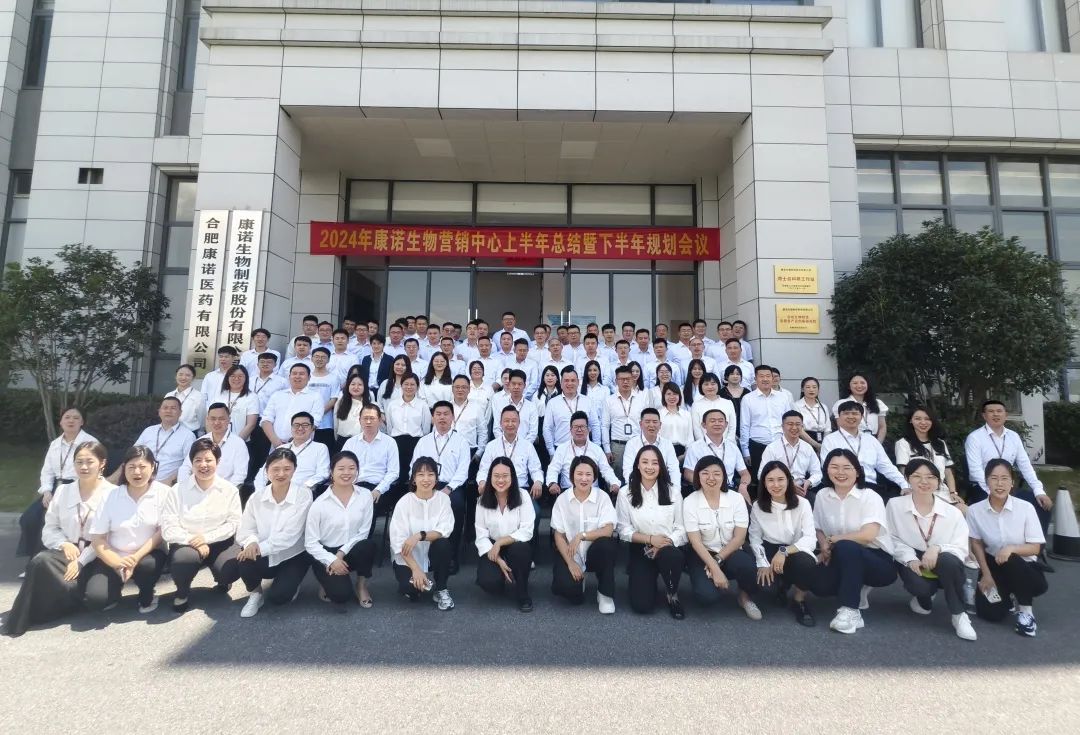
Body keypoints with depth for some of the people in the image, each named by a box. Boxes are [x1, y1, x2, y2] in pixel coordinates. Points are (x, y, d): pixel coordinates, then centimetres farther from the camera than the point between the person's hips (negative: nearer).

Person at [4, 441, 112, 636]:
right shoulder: (62, 490, 11)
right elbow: (49, 529, 11)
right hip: (68, 551, 5)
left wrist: (81, 561, -19)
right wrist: (64, 543, -10)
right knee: (40, 561, -31)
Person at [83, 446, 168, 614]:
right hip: (114, 557, 2)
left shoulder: (162, 492, -6)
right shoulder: (112, 495, 0)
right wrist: (118, 563, -18)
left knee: (148, 565, -35)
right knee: (95, 598, -21)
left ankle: (147, 595, 1)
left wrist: (136, 558, -22)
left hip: (148, 554, -1)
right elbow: (97, 537, -2)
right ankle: (115, 590, 17)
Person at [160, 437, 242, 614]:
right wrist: (194, 542, -20)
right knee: (183, 559, -34)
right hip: (187, 543, 0)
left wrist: (207, 538, -17)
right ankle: (183, 592, 3)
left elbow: (233, 523, -5)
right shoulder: (177, 491, -2)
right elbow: (168, 528, -8)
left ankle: (221, 582, 16)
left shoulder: (229, 489, 0)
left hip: (220, 542, 0)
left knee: (231, 569, -26)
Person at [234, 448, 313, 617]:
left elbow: (290, 535, -21)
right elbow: (245, 529, -6)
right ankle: (255, 594, 4)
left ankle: (290, 583, 18)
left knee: (278, 596, -21)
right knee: (243, 560, -28)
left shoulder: (303, 494, -17)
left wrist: (260, 548, -29)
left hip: (293, 555, -3)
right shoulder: (257, 496, -6)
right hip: (264, 556, 3)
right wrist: (252, 542, -29)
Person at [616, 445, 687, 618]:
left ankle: (672, 595, -4)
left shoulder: (673, 493, -3)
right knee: (641, 605, -14)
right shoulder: (625, 493, -5)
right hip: (641, 550, 0)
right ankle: (648, 581, 23)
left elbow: (681, 529, -4)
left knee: (671, 557, -38)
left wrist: (664, 545, -20)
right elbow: (624, 530, -3)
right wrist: (650, 539, -15)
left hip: (669, 548, 0)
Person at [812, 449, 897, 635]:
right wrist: (825, 548, -12)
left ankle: (851, 610, -24)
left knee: (845, 547, -35)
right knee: (819, 585, -22)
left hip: (878, 561, -5)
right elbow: (819, 529, 9)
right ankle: (856, 590, 12)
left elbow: (867, 535, -26)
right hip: (845, 561, 5)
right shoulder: (822, 495, 0)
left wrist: (832, 540, -14)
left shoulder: (870, 497, -13)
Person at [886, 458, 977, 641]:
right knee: (919, 586, -33)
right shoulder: (895, 505, -9)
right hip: (913, 563, 0)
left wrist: (938, 548, -32)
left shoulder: (953, 512, -8)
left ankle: (959, 615, -13)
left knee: (949, 560, -36)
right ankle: (923, 597, 11)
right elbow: (893, 539, -3)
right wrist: (910, 558, -20)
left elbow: (961, 550, -11)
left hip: (944, 566, 0)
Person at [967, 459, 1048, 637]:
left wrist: (1011, 549, -31)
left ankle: (1026, 611, -12)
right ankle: (1005, 594, 24)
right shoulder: (975, 510, -11)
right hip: (994, 566, 2)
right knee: (990, 614, -15)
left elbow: (1035, 548, -11)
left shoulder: (1026, 508, -16)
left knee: (1011, 560, -38)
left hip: (1025, 568, -2)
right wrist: (986, 574, -2)